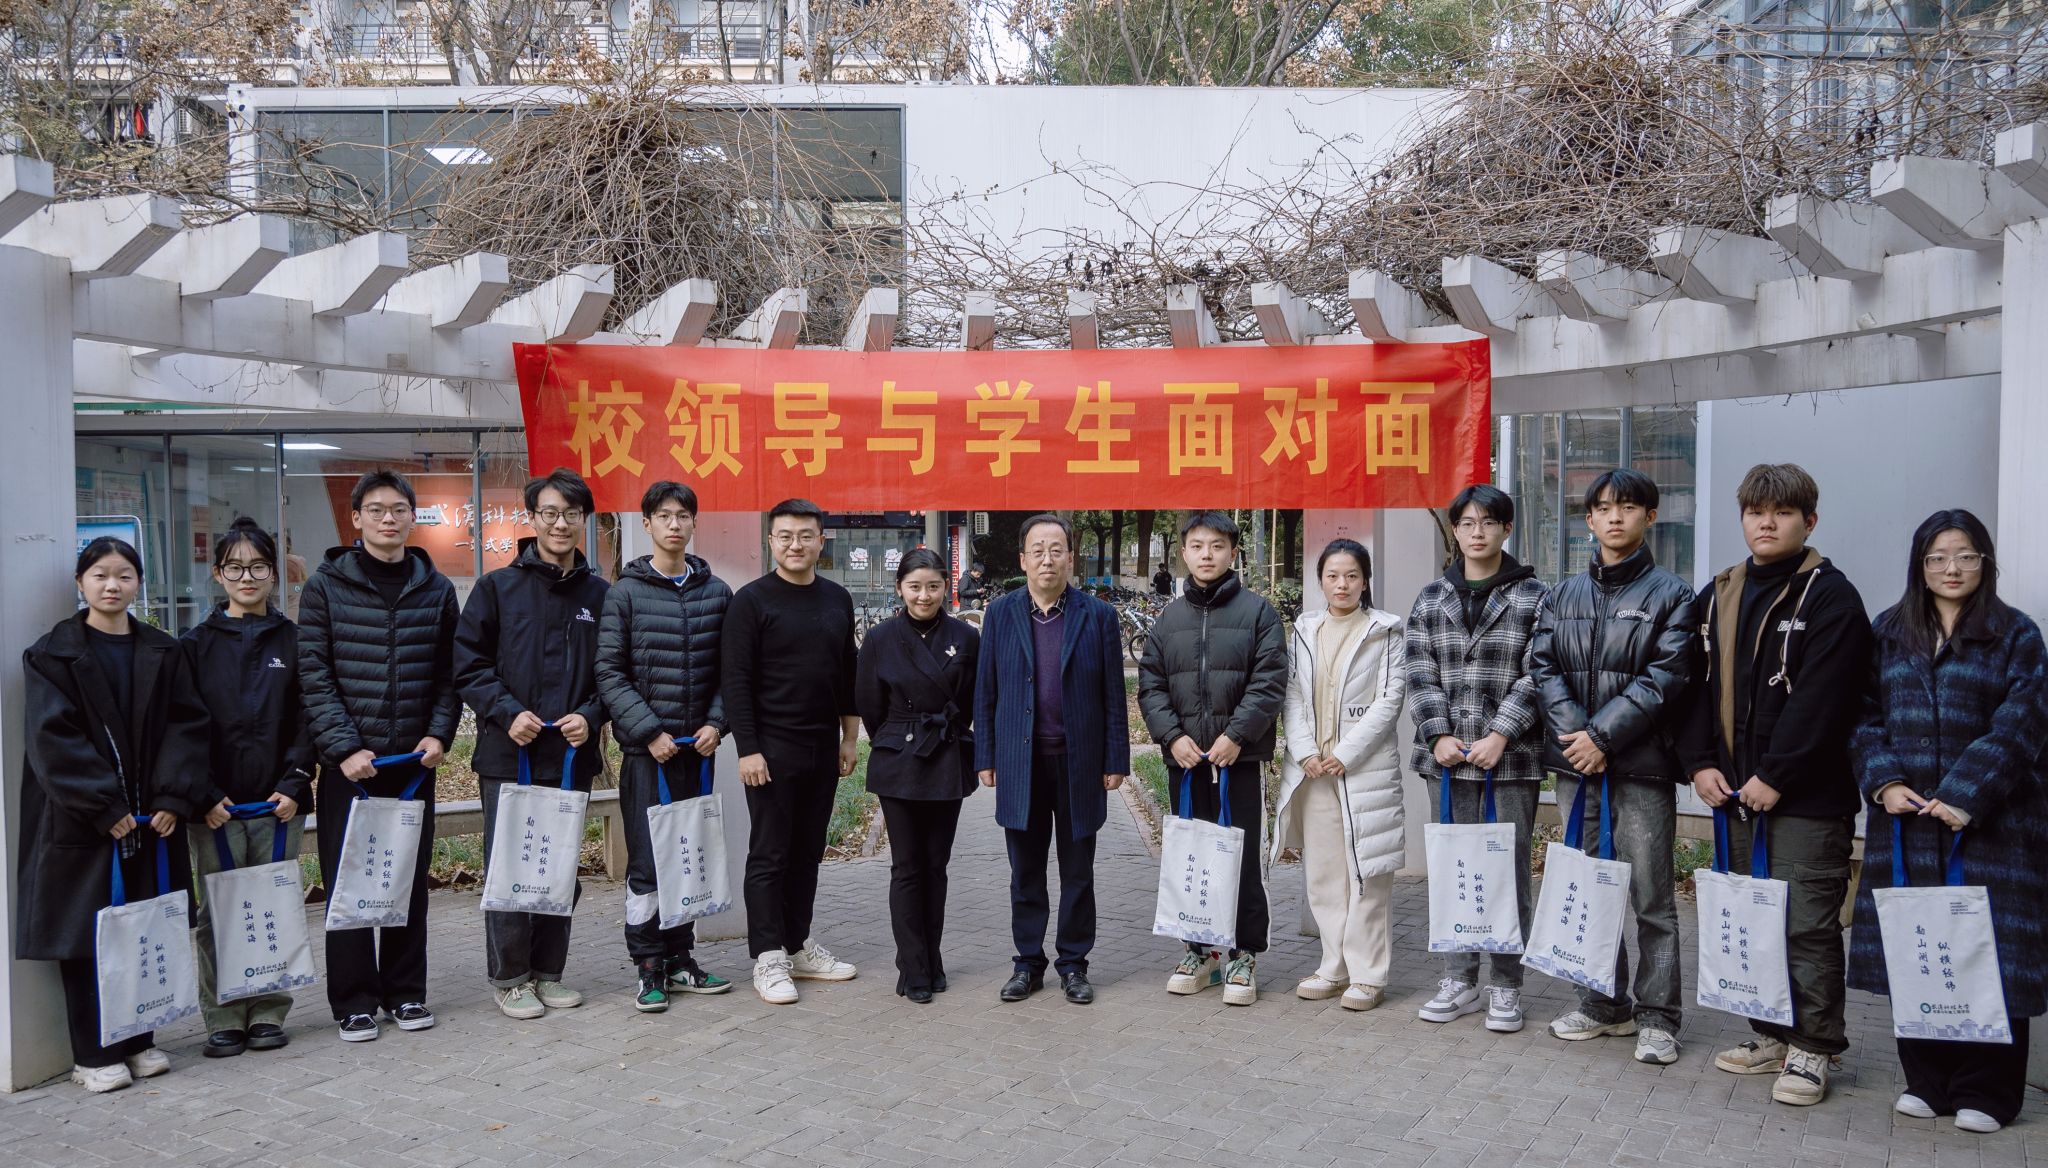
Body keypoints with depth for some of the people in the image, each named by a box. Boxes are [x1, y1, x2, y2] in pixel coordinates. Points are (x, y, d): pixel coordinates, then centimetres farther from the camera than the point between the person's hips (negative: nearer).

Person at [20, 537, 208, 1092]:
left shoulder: (162, 653, 8)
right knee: (86, 935, 2)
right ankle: (94, 1055, 12)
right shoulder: (52, 654, -2)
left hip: (152, 818, 3)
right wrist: (103, 808, -16)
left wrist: (173, 798, -10)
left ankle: (138, 1040, 20)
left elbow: (187, 726, 2)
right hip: (79, 822, -3)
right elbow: (52, 739, -9)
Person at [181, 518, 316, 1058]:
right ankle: (224, 1019, 13)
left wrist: (294, 784, -8)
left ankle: (268, 1013, 15)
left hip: (278, 800, 0)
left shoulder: (292, 641, 7)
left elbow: (306, 719, 4)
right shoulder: (196, 644, 5)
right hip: (216, 805, 0)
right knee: (217, 913, 2)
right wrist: (205, 794, -8)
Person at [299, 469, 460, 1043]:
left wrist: (438, 734, -5)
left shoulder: (436, 589, 7)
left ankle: (405, 990, 21)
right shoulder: (327, 586, -1)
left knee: (410, 880, 9)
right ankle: (354, 1001, 13)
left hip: (414, 760, 3)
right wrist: (344, 747, -13)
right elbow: (313, 674, -6)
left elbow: (448, 674, 9)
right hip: (349, 762, -2)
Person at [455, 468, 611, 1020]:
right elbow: (468, 664, -2)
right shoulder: (498, 587, 0)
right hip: (509, 754, -3)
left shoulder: (600, 595, 7)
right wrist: (508, 712, -14)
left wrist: (591, 716, -7)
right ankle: (509, 978, 15)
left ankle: (548, 973, 24)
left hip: (572, 756, 3)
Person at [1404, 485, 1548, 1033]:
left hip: (1511, 757, -3)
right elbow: (1420, 674, 5)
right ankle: (1459, 978, 19)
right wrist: (1438, 735, -7)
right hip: (1447, 757, 3)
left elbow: (1536, 675, -5)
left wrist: (1500, 736, -14)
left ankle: (1506, 985, 14)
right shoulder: (1431, 598, 10)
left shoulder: (1533, 596, 1)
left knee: (1510, 867, 3)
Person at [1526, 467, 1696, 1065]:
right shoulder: (1563, 595, 13)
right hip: (1576, 765, 5)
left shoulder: (1671, 595, -1)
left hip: (1642, 766, -4)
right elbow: (1543, 666, 5)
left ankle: (1656, 1018, 10)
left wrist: (1602, 735, -16)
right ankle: (1602, 1005, 24)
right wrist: (1574, 731, -10)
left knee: (1650, 896, 0)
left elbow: (1665, 677, -10)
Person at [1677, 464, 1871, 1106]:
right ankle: (1769, 1034, 26)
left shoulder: (1830, 596, -7)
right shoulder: (1717, 596, 12)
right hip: (1736, 791, 6)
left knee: (1807, 924, -2)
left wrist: (1774, 776, -17)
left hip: (1807, 795, -6)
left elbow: (1820, 699, -15)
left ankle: (1811, 1048, 10)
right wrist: (1700, 762, -1)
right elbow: (1698, 685, 11)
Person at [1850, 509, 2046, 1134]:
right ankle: (1927, 1080, 18)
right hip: (1905, 819, 3)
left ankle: (1985, 1091, 11)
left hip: (1989, 820, -3)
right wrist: (1883, 782, -7)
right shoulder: (1889, 631, 11)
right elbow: (1866, 714, 8)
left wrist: (1966, 796, -16)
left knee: (1989, 951, 0)